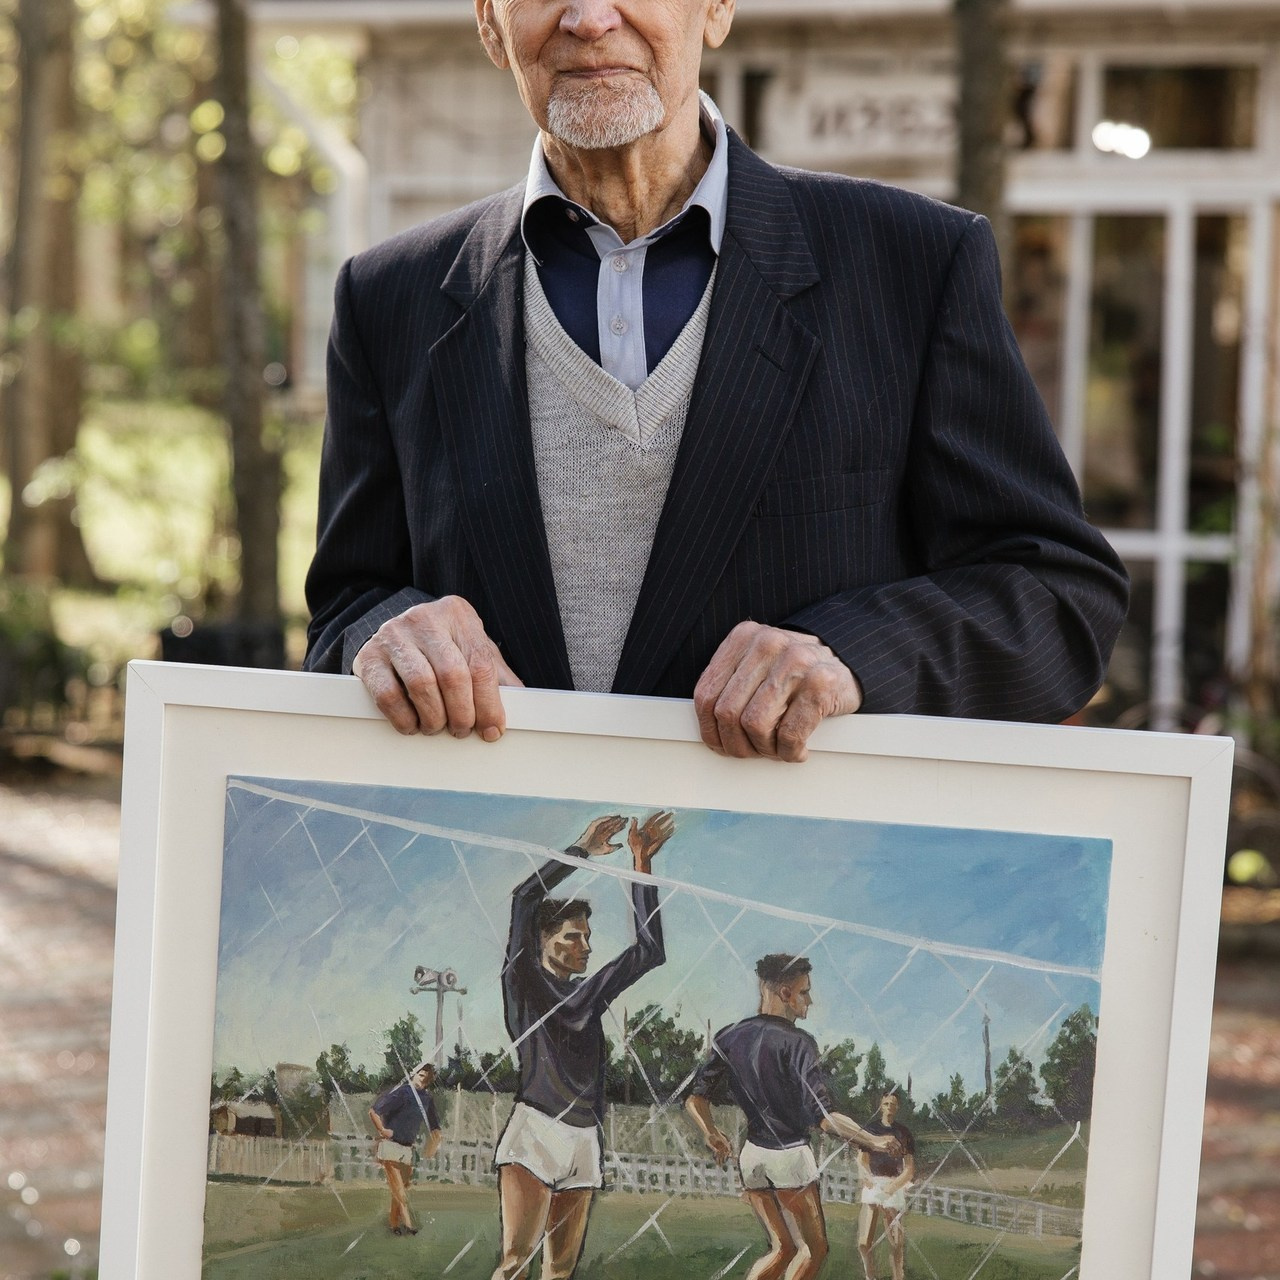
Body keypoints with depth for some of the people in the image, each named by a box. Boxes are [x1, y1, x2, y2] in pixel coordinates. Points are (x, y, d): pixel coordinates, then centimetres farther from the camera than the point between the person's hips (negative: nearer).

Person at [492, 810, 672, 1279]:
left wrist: (642, 863, 13)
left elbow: (648, 950, 17)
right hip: (535, 1131, -6)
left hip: (583, 1142, 6)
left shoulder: (589, 994, 19)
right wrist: (582, 850, -2)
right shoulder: (523, 982, 4)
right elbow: (525, 899, -8)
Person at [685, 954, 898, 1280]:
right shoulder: (796, 1042, -16)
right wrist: (873, 1142, -13)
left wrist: (711, 1134, 19)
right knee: (814, 1250, 8)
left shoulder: (729, 1037, 3)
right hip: (790, 1155, -6)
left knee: (781, 1248, 18)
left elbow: (695, 1099, 1)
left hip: (751, 1154, 6)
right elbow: (823, 1116, -22)